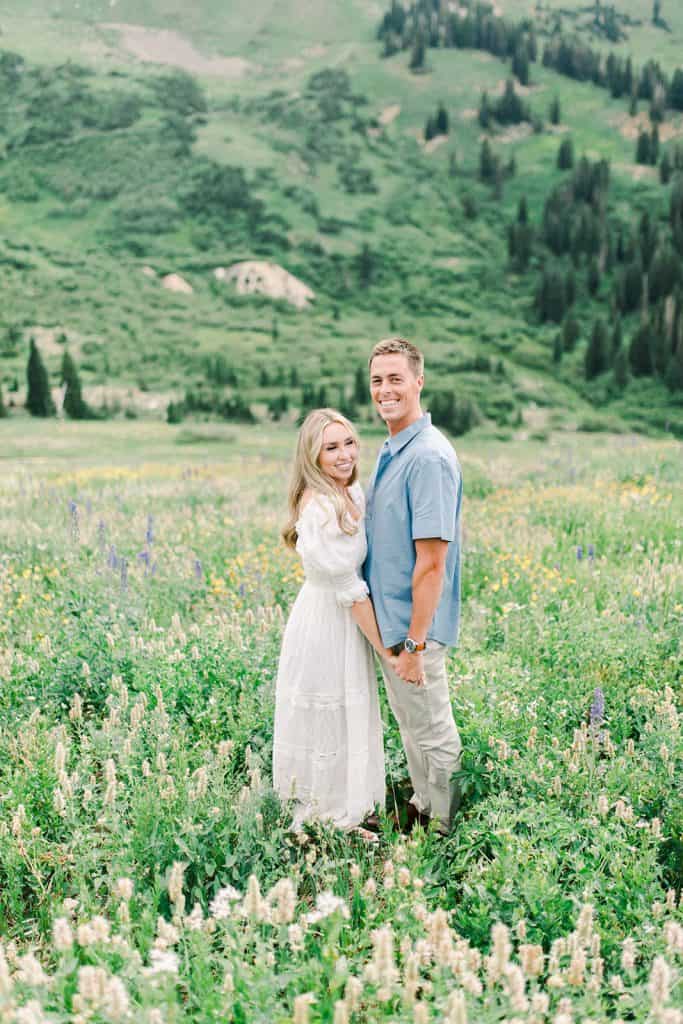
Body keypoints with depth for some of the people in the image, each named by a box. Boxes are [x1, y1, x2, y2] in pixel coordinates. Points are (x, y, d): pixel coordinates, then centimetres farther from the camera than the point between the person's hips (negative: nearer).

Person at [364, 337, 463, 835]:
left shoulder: (429, 457, -23)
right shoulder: (391, 450, 8)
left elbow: (431, 561, -25)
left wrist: (414, 644, -23)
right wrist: (394, 634, 17)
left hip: (413, 626, -9)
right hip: (387, 621, 9)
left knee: (434, 736, 8)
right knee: (411, 727, 23)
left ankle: (442, 831, 24)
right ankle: (422, 808, 39)